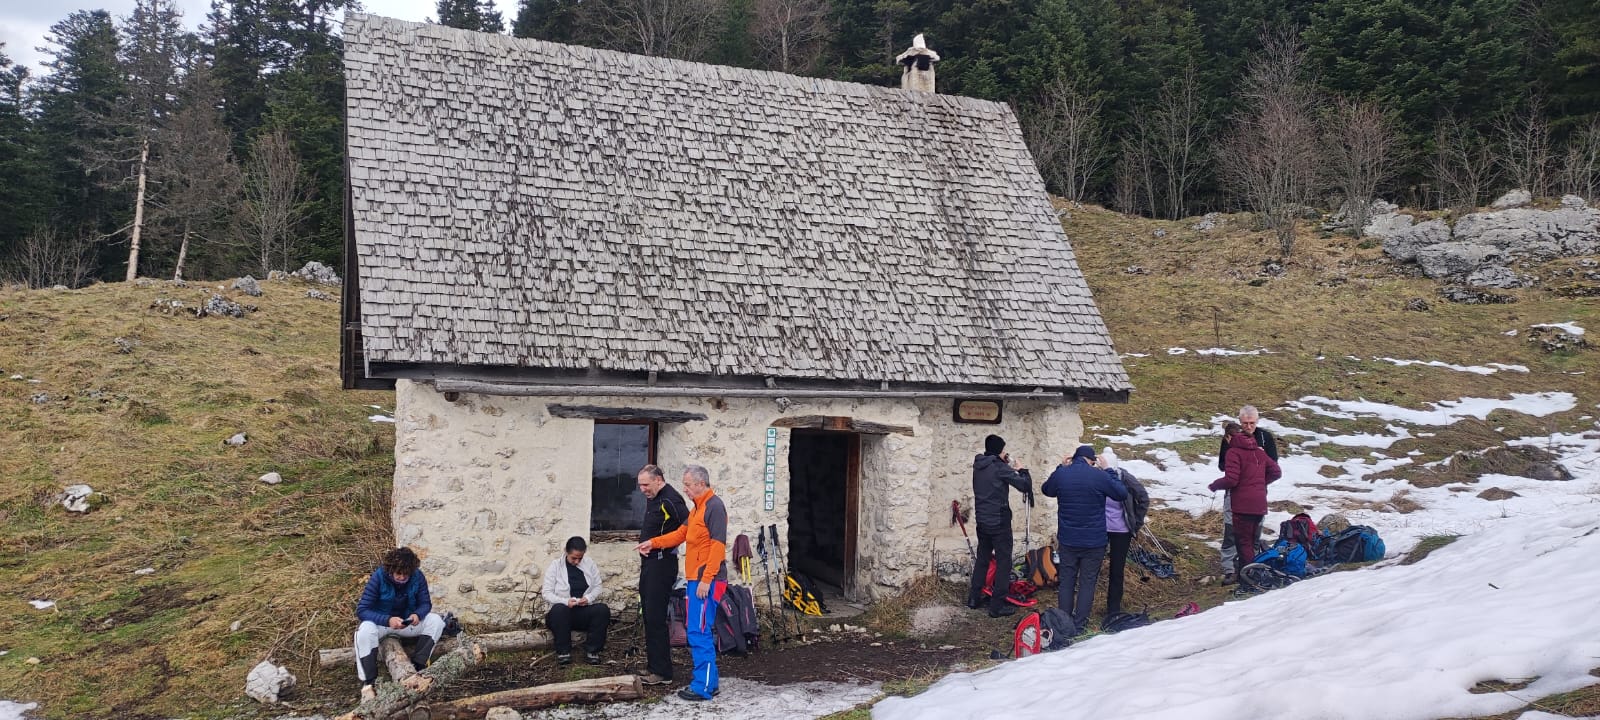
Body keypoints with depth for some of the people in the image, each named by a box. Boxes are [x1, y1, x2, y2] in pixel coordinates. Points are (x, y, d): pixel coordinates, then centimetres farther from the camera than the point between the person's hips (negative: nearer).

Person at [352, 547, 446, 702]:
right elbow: (361, 610, -24)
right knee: (365, 630, -36)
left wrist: (418, 615, -30)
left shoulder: (417, 577, -14)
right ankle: (368, 683, -34)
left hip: (407, 622, 3)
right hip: (381, 622, -3)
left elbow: (425, 603, -5)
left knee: (435, 621, -21)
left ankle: (417, 667, -25)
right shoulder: (378, 577, -22)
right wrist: (388, 620, -39)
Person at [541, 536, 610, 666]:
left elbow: (598, 587, 10)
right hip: (563, 612, -2)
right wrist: (566, 601, -21)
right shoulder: (555, 566, -1)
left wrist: (588, 598, -13)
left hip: (585, 611, 2)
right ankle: (563, 652, -24)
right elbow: (547, 593, -4)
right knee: (559, 609, -38)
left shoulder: (590, 564, 7)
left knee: (603, 609, -29)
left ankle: (592, 650, -18)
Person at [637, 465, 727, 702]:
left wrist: (706, 579, -21)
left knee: (699, 633, -8)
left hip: (706, 581, -10)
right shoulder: (697, 508, 17)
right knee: (697, 631, 13)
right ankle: (706, 679, 20)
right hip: (696, 578, 10)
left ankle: (704, 688, -4)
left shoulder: (714, 507, -13)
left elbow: (718, 545, -18)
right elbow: (681, 534, 22)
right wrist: (653, 543, 11)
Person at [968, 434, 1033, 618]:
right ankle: (997, 606, 0)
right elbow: (1024, 485, -16)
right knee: (1003, 563, 0)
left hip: (982, 521, 7)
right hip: (999, 522, -7)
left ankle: (974, 598, 23)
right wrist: (1021, 470, 2)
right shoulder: (999, 467, -17)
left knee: (982, 559, 18)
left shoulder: (978, 466, 5)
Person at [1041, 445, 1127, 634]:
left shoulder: (1060, 475, -5)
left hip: (1067, 540, 3)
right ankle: (1079, 626, 9)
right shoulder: (1100, 476, -14)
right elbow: (1122, 494, 0)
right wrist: (1109, 471, 7)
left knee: (1067, 581, 14)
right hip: (1094, 541, -3)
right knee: (1087, 582, 7)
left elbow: (1047, 490, 16)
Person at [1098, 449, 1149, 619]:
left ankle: (1113, 610, 21)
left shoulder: (1125, 478, -16)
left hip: (1121, 531, -1)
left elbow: (1144, 499, -3)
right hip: (1099, 530, 1)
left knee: (1117, 571, 8)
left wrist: (1136, 524, -2)